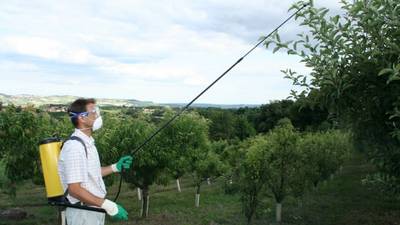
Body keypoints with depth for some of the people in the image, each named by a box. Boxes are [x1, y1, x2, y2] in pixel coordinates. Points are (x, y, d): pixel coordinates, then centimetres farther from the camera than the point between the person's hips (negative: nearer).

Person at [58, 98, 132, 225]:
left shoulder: (87, 142, 7)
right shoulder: (75, 147, -23)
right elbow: (74, 189, -27)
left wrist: (116, 167, 12)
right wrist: (109, 206, -28)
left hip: (93, 210, 9)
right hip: (83, 213, -9)